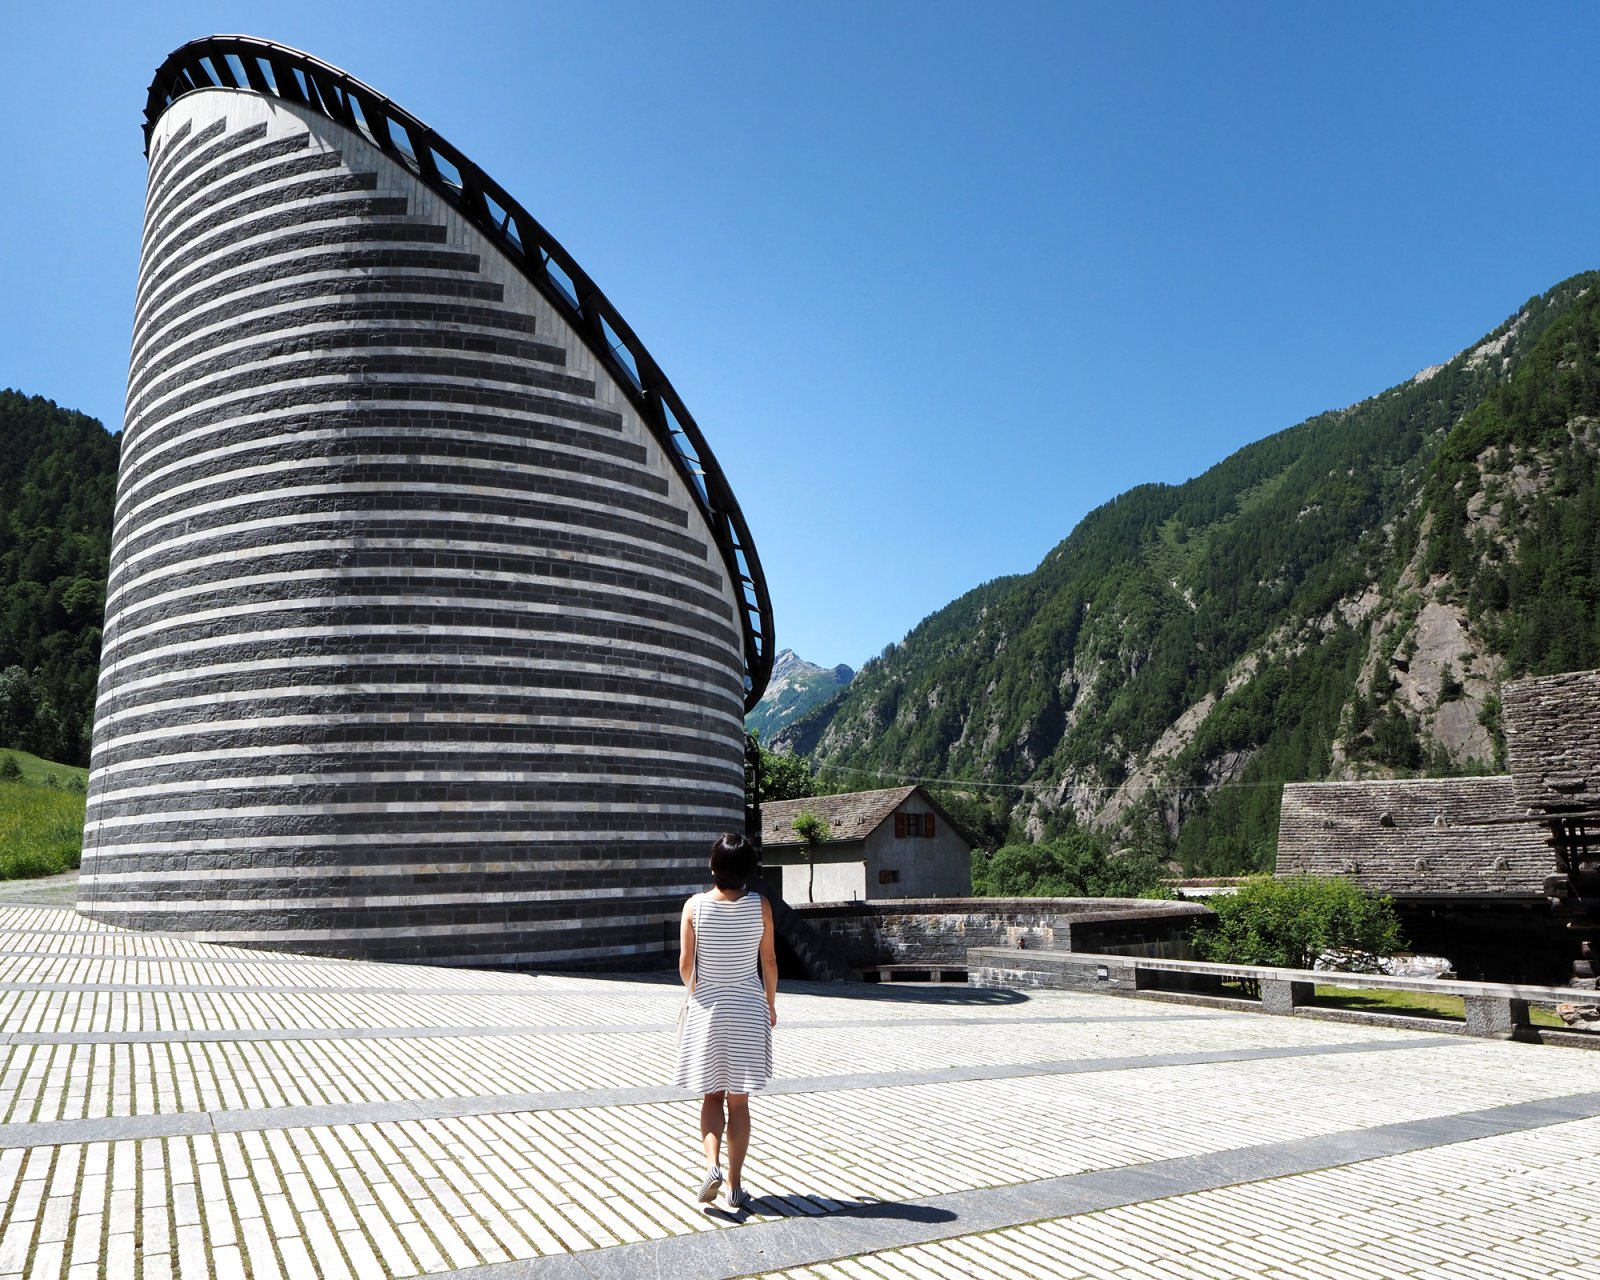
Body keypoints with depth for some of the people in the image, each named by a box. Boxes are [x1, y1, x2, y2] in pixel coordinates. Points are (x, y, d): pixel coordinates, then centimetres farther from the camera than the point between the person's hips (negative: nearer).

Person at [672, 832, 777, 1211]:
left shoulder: (695, 905, -9)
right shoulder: (760, 905, -8)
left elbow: (685, 963, -6)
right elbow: (769, 961, -2)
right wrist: (770, 1004, 12)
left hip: (707, 1008, 0)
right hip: (748, 1009, 0)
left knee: (712, 1096, 15)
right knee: (739, 1101, 9)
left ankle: (712, 1165, -5)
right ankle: (735, 1186, 13)